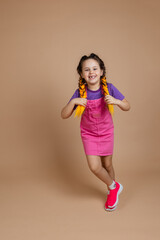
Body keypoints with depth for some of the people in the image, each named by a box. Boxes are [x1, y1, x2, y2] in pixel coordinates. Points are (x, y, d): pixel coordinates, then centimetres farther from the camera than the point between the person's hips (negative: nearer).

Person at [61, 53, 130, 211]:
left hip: (106, 132, 0)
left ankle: (111, 192, 41)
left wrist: (116, 101, -30)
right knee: (94, 167, -8)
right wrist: (73, 102, -32)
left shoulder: (109, 88, -17)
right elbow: (64, 115, -15)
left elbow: (127, 107, -9)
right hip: (88, 134, 0)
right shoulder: (80, 93, -17)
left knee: (107, 165, 12)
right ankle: (114, 187, 22)